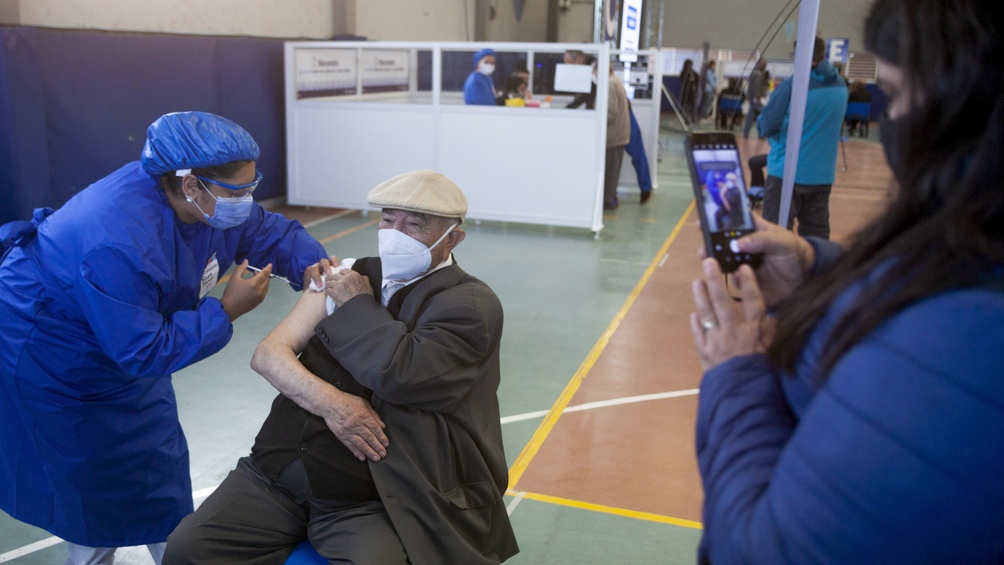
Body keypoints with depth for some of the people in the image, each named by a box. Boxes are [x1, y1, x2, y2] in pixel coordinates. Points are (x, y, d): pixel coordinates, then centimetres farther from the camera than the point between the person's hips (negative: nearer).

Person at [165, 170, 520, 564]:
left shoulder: (471, 303, -5)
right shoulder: (349, 277, 11)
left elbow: (401, 374, -21)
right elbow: (267, 355, 4)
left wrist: (356, 306, -6)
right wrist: (329, 403, -14)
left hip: (372, 500, -4)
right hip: (280, 470, 4)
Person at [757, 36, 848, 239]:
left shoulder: (791, 85, -14)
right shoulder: (841, 86, 5)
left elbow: (765, 127, -9)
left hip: (786, 172, -5)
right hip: (822, 174, 5)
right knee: (817, 234, 11)